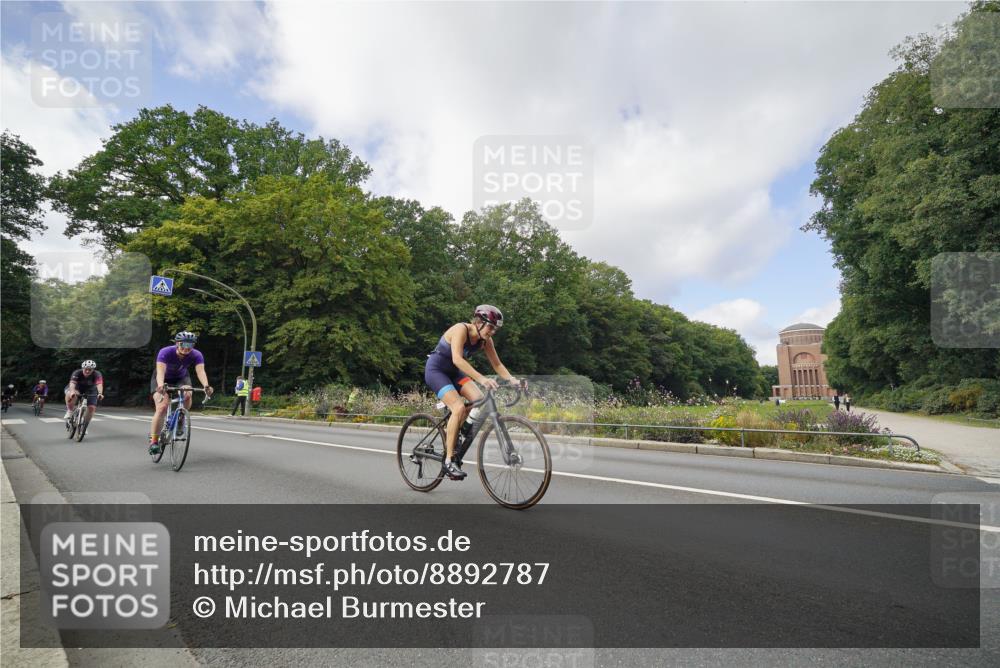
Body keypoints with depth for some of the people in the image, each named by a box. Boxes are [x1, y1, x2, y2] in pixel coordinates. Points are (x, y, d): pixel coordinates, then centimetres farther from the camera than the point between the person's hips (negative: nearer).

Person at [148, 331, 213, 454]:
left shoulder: (197, 355, -27)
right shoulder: (165, 352, -32)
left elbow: (200, 371, -42)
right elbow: (160, 371, -45)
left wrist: (206, 386, -62)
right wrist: (160, 385, -65)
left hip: (181, 378, 2)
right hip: (163, 379, -2)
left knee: (187, 396, -29)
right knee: (162, 408, -20)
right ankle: (153, 441, -9)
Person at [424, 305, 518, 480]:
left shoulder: (485, 340, -5)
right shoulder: (461, 329, -26)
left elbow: (497, 364, -3)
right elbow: (457, 359, -40)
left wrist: (512, 380, -20)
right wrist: (481, 378, -49)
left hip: (453, 372, 7)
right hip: (435, 370, -7)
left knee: (479, 399, -15)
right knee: (459, 407, -25)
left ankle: (452, 438, 5)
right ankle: (448, 461, -16)